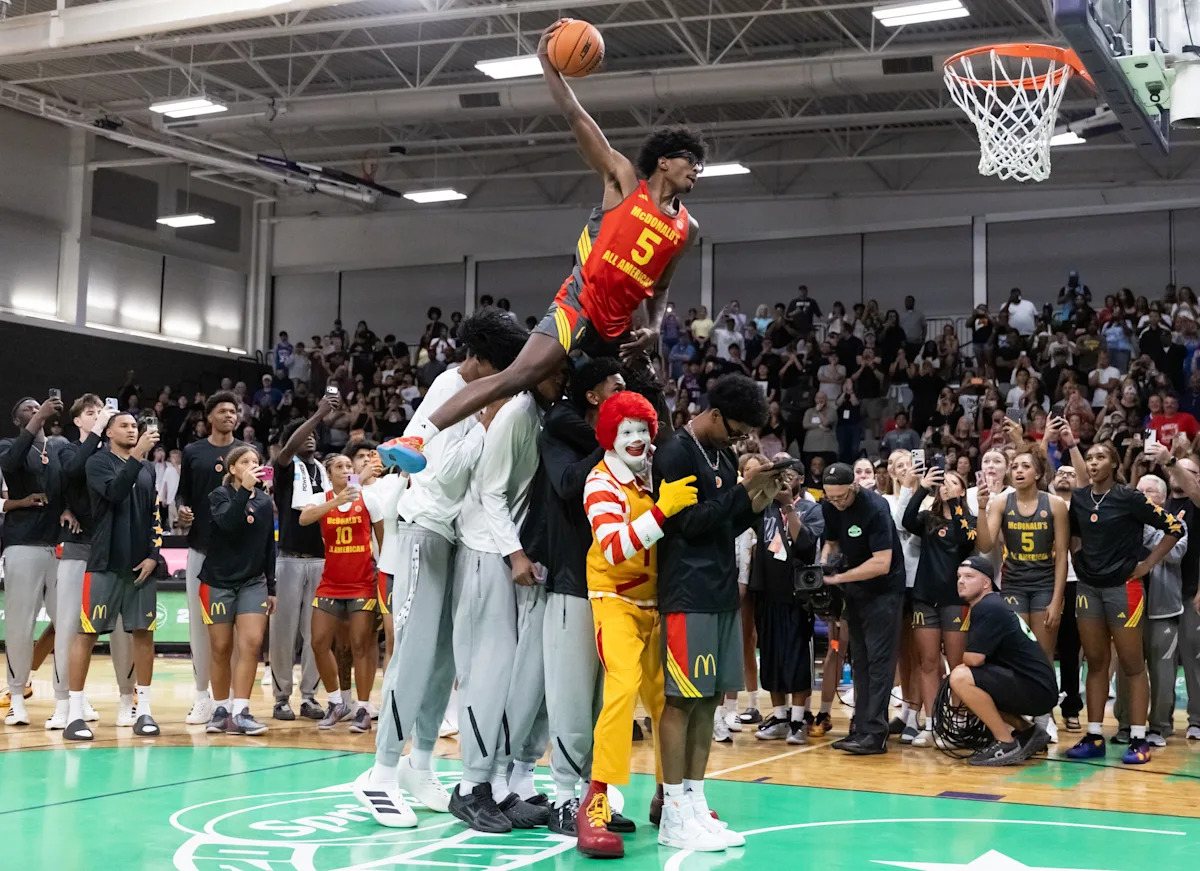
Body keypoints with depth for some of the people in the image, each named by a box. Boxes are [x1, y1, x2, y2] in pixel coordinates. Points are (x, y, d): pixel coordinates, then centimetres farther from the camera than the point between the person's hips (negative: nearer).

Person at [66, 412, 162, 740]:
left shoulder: (148, 469, 13)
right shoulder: (98, 462, -1)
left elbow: (155, 516, 13)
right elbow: (114, 492, -20)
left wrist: (153, 556, 2)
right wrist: (137, 455, -28)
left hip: (141, 564, 5)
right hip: (105, 563, -4)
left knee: (143, 633, 4)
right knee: (87, 633, -3)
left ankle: (143, 709, 11)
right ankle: (75, 713, 1)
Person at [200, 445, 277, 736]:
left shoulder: (265, 501, 7)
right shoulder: (219, 496, -4)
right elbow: (227, 522, -25)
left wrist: (271, 588, 12)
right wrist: (245, 490, -29)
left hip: (253, 582, 3)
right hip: (219, 581, -3)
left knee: (251, 644, -11)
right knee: (221, 649, 3)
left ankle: (240, 712, -10)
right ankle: (221, 709, 16)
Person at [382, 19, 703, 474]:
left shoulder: (687, 228, 15)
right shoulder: (624, 182, 2)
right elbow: (577, 119, -3)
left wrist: (653, 330, 5)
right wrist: (548, 64, -9)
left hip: (617, 326, 7)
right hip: (578, 303, -7)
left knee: (658, 421, 9)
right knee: (520, 375, -27)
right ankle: (419, 437, -32)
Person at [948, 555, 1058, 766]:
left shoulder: (988, 608, -15)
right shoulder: (989, 605, 15)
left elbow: (974, 659, -21)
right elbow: (977, 659, 24)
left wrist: (964, 659, 1)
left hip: (1036, 688, -10)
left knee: (960, 678, -21)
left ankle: (1006, 744, -12)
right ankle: (1026, 732, 17)